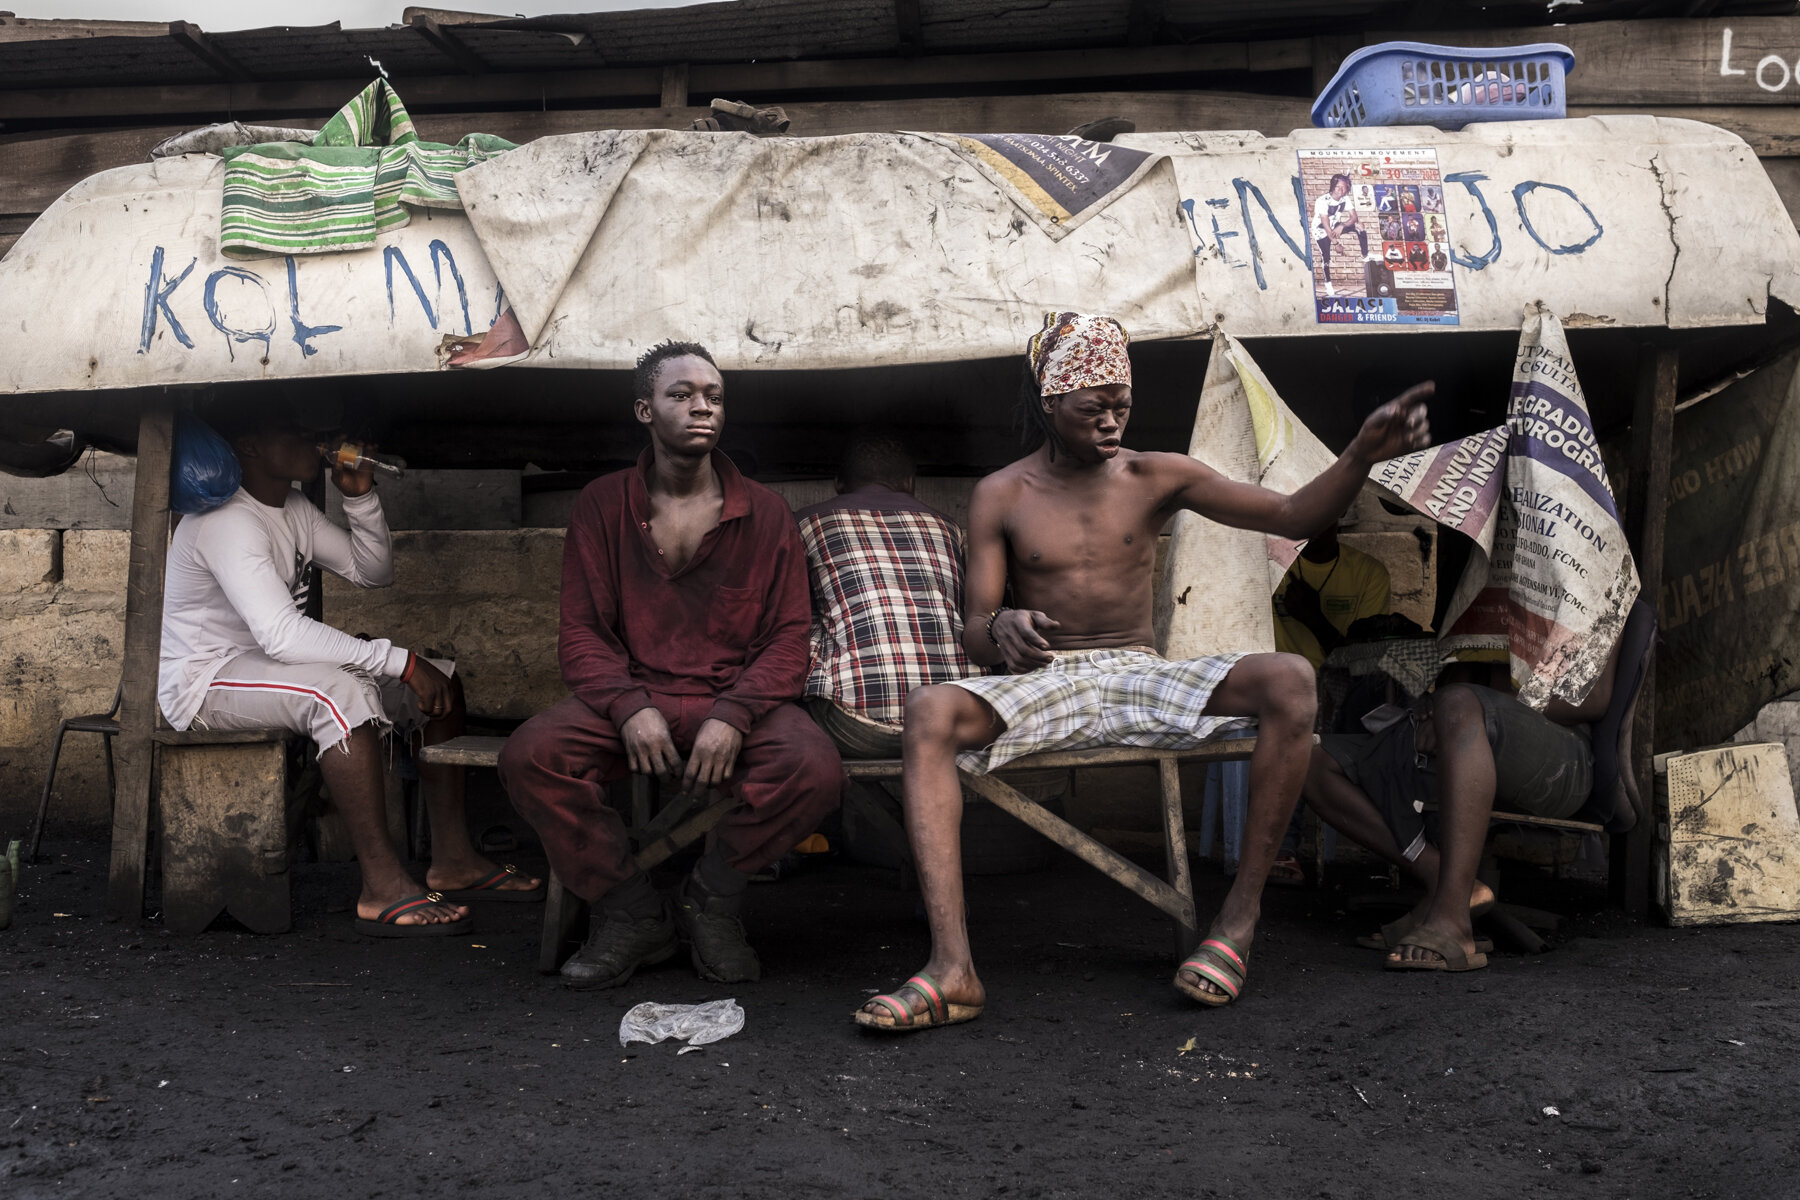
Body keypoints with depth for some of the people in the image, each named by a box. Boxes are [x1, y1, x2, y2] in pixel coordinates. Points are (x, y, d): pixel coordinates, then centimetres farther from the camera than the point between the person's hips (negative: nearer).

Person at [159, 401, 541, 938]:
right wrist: (401, 661, -35)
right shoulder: (227, 522, -23)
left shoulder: (294, 509, 8)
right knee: (342, 691, -38)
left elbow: (373, 571, 12)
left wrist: (360, 495, -5)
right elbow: (280, 634, -35)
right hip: (203, 683, -10)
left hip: (264, 664, 10)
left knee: (439, 678, 0)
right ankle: (383, 889, -35)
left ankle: (453, 859, -2)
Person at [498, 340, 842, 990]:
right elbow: (582, 632, 3)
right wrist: (629, 707, -18)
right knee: (527, 756, -28)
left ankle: (711, 896, -2)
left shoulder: (764, 512, 7)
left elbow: (788, 637, 2)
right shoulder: (602, 506, 8)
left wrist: (733, 716, -18)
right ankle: (632, 913, -6)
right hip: (628, 698, 1)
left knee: (814, 768, -31)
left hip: (738, 699, 0)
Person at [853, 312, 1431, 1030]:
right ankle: (952, 970, -41)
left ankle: (1240, 917, -21)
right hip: (1045, 686, -1)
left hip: (1142, 678, 1)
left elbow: (1292, 516, 2)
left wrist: (1362, 454, -17)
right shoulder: (1001, 495, 6)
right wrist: (1001, 628, -25)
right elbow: (972, 633, 1)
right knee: (929, 711, -33)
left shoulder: (1157, 478, 9)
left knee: (1290, 680, -26)